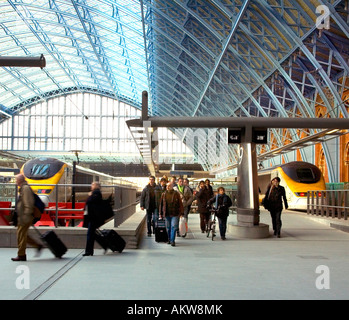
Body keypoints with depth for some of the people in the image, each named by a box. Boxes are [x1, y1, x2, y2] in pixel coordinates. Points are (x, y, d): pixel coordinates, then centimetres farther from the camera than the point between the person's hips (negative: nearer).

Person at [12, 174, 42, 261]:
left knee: (21, 235, -5)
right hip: (22, 216, 10)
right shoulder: (23, 188, 19)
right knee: (22, 235, 13)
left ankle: (21, 255, 1)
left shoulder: (25, 188, -13)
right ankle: (38, 245, 16)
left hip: (24, 217, -10)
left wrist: (26, 216, -25)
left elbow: (28, 203, -22)